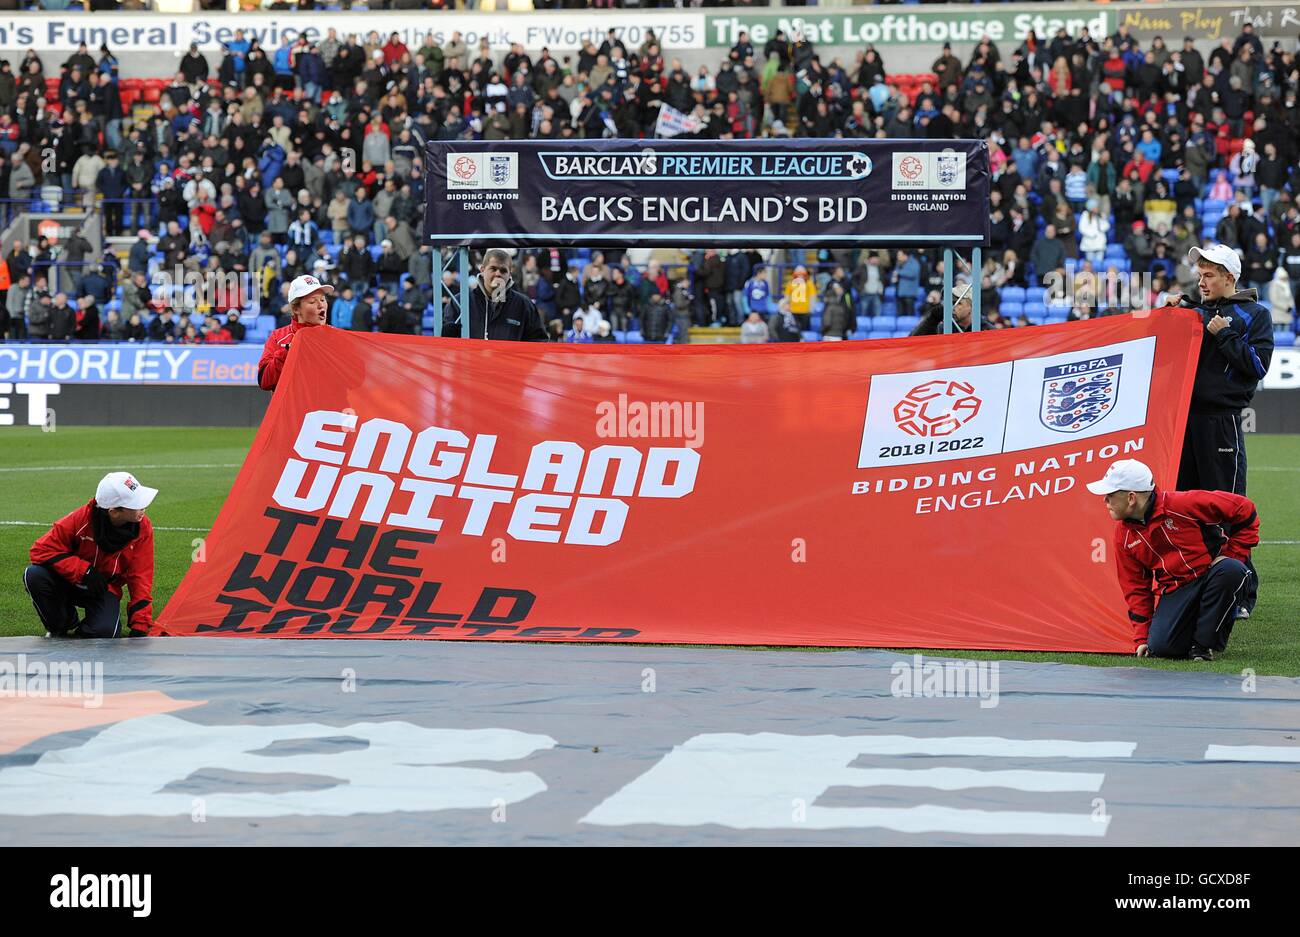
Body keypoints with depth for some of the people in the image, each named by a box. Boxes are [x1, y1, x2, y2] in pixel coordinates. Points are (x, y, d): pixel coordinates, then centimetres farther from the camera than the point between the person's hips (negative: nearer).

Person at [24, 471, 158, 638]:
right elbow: (41, 550, -20)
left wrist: (140, 627, -17)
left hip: (104, 589, 0)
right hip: (71, 580, 0)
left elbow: (140, 578, -11)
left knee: (105, 631, -32)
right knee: (34, 575, -31)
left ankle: (84, 630, 9)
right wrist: (84, 570, -29)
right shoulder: (81, 519, -24)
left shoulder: (143, 529, -17)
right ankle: (65, 626, -2)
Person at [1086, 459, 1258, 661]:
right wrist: (1141, 638, 4)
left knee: (1232, 570, -37)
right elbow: (1135, 586, 9)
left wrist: (1232, 555, -11)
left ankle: (1204, 642, -19)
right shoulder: (1124, 534, 1)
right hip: (1173, 591, 3)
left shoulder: (1184, 505, -17)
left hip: (1210, 575, -3)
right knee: (1161, 647, -23)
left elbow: (1244, 510, -11)